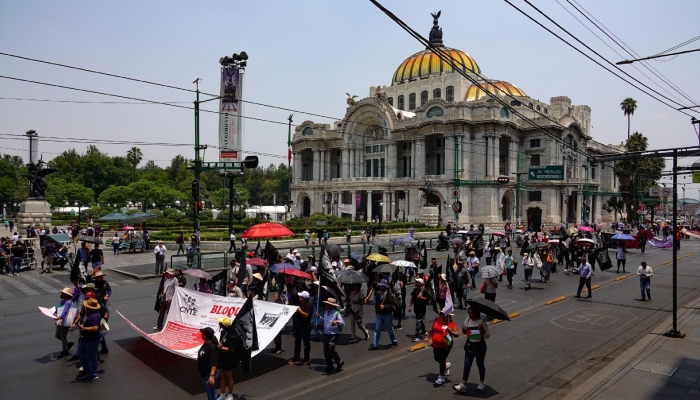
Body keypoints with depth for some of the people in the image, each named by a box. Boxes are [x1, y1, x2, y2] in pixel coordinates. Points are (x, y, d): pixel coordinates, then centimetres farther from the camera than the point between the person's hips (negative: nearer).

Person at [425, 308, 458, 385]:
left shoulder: (451, 323, -14)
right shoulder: (436, 320, -2)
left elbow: (457, 334, -15)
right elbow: (431, 329, 11)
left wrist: (450, 330, -31)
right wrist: (427, 337, 12)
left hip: (446, 345, -6)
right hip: (436, 345, 6)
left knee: (441, 360, -6)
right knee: (436, 358, 19)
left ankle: (441, 377, 13)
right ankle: (446, 365, 51)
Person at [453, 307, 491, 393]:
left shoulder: (482, 322, -14)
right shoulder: (468, 319, -1)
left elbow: (488, 335, -13)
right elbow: (464, 333, 11)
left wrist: (482, 330, -31)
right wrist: (463, 329, -11)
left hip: (480, 346, -4)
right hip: (469, 345, 4)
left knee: (480, 364, 10)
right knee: (467, 364, 1)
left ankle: (482, 383, 31)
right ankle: (463, 385, -1)